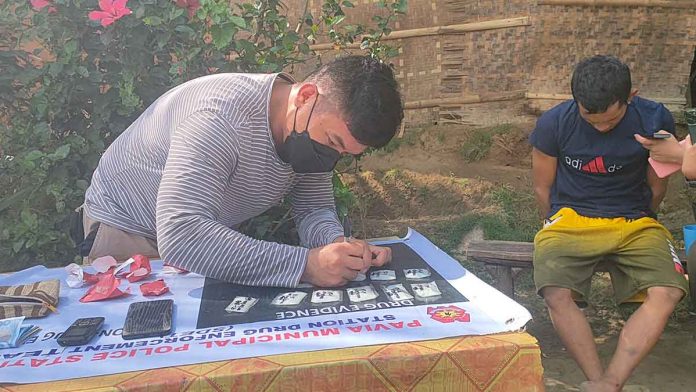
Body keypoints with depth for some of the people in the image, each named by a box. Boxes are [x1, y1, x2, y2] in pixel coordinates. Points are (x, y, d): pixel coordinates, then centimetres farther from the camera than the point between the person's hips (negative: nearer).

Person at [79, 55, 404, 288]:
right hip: (127, 229, -5)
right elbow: (180, 238, -47)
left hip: (211, 233, 5)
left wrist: (339, 245, -33)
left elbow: (314, 209, -9)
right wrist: (305, 264, -51)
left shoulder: (315, 131, -13)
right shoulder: (222, 116, -38)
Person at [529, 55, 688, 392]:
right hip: (570, 220, -1)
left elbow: (656, 188, 9)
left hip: (634, 224, 1)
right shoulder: (553, 124, -9)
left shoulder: (655, 121, -6)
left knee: (667, 293, -27)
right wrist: (560, 233, 10)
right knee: (557, 295, -30)